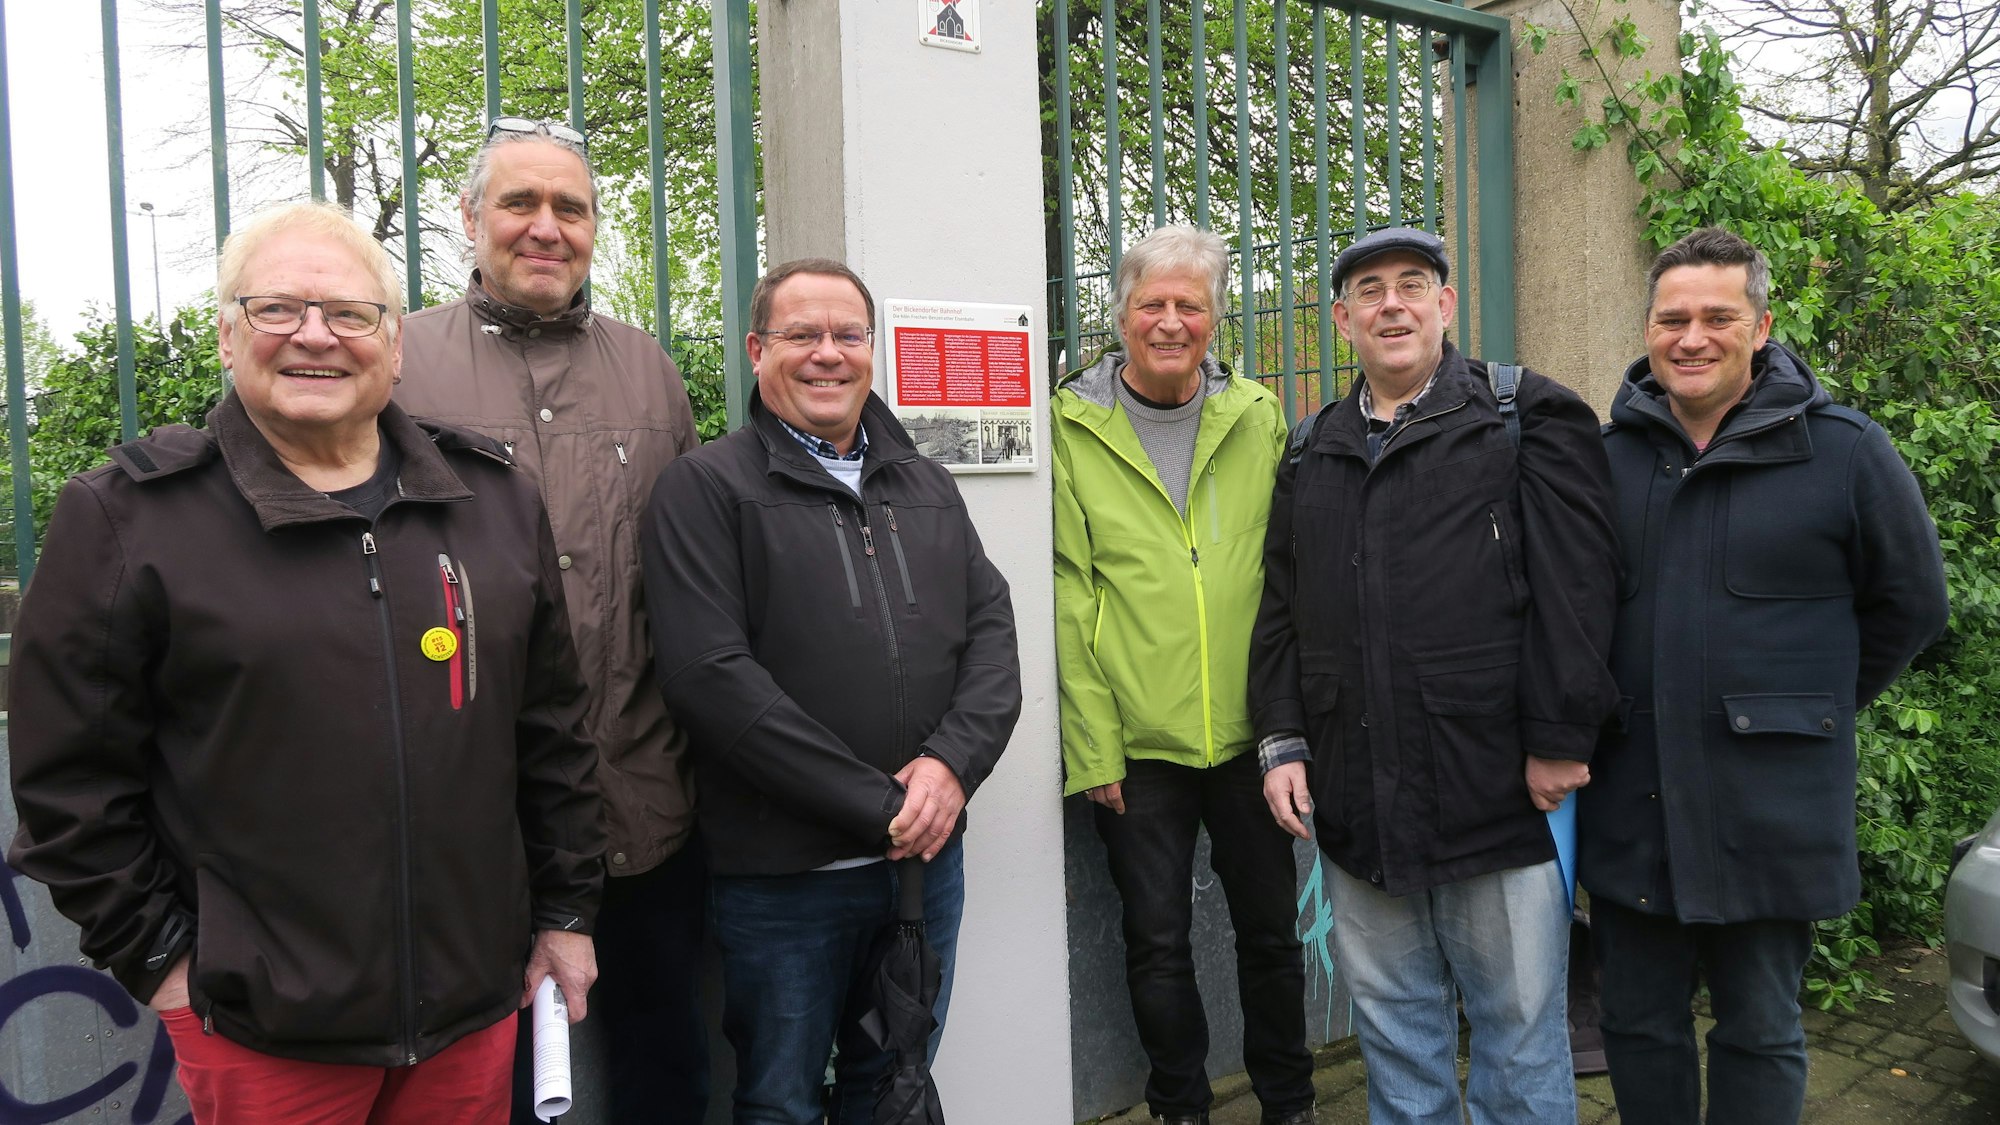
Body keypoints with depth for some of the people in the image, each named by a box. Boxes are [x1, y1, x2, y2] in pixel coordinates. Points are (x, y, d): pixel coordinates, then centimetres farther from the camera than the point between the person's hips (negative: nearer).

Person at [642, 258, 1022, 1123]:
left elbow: (991, 630, 7)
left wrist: (953, 762, -13)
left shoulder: (928, 489, 12)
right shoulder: (705, 487, -6)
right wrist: (876, 806, -16)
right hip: (780, 878, -5)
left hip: (928, 857, 5)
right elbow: (710, 674, -16)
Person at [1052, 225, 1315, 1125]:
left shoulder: (1258, 417, 4)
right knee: (1157, 942, 11)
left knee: (1272, 931, 16)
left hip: (1249, 734, 2)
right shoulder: (1074, 426, -4)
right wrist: (1092, 745, -9)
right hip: (1136, 742, -2)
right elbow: (1069, 599, -6)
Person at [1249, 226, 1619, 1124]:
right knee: (1393, 1032, 16)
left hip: (1498, 786, -4)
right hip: (1356, 805, 5)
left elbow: (1573, 586, -8)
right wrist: (1282, 739, 6)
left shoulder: (1527, 420, 0)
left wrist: (1558, 741, -13)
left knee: (1520, 1028, 8)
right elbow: (1279, 608, 15)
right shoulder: (1312, 454, 15)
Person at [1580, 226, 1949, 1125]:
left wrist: (1811, 705, 6)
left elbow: (1910, 604, 5)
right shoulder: (1607, 456, 4)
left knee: (1759, 1035, 13)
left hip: (1769, 810, -2)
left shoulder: (1845, 452, -4)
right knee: (1637, 1028, 14)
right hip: (1629, 806, 3)